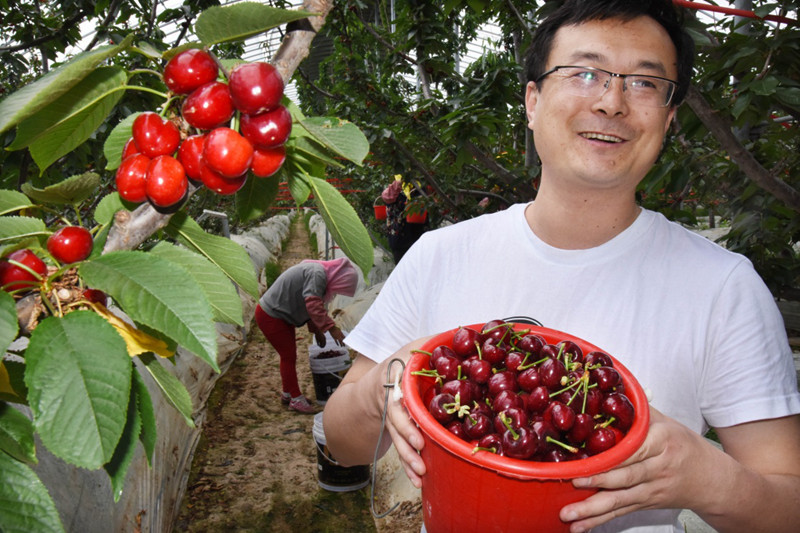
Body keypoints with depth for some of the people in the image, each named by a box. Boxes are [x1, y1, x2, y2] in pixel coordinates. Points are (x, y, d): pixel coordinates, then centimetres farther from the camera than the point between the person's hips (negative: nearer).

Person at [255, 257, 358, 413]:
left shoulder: (317, 272, 9)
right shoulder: (317, 273, -23)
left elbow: (308, 306, 18)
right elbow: (313, 305, -34)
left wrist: (317, 330, 19)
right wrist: (331, 328, -33)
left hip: (281, 315, 10)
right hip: (270, 317, -10)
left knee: (289, 354, 17)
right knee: (288, 355, -3)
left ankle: (288, 393, 31)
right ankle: (296, 399, 8)